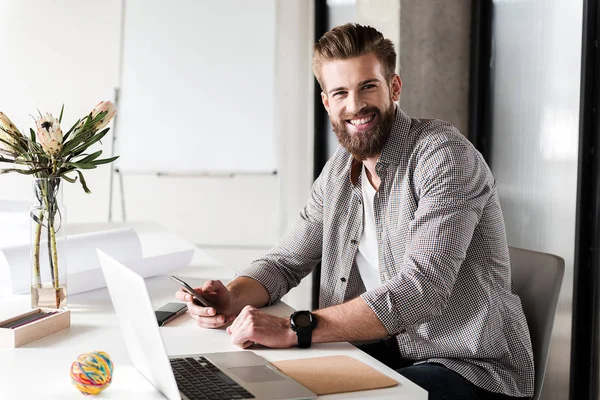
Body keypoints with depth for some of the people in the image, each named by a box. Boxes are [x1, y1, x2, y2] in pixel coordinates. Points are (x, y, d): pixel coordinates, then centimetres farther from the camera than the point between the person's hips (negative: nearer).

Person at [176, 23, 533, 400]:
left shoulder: (445, 154, -18)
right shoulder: (339, 172, 6)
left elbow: (420, 290, -28)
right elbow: (286, 262, 10)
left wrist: (294, 329, -33)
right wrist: (233, 298, -12)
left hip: (470, 368, -6)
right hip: (387, 349, 6)